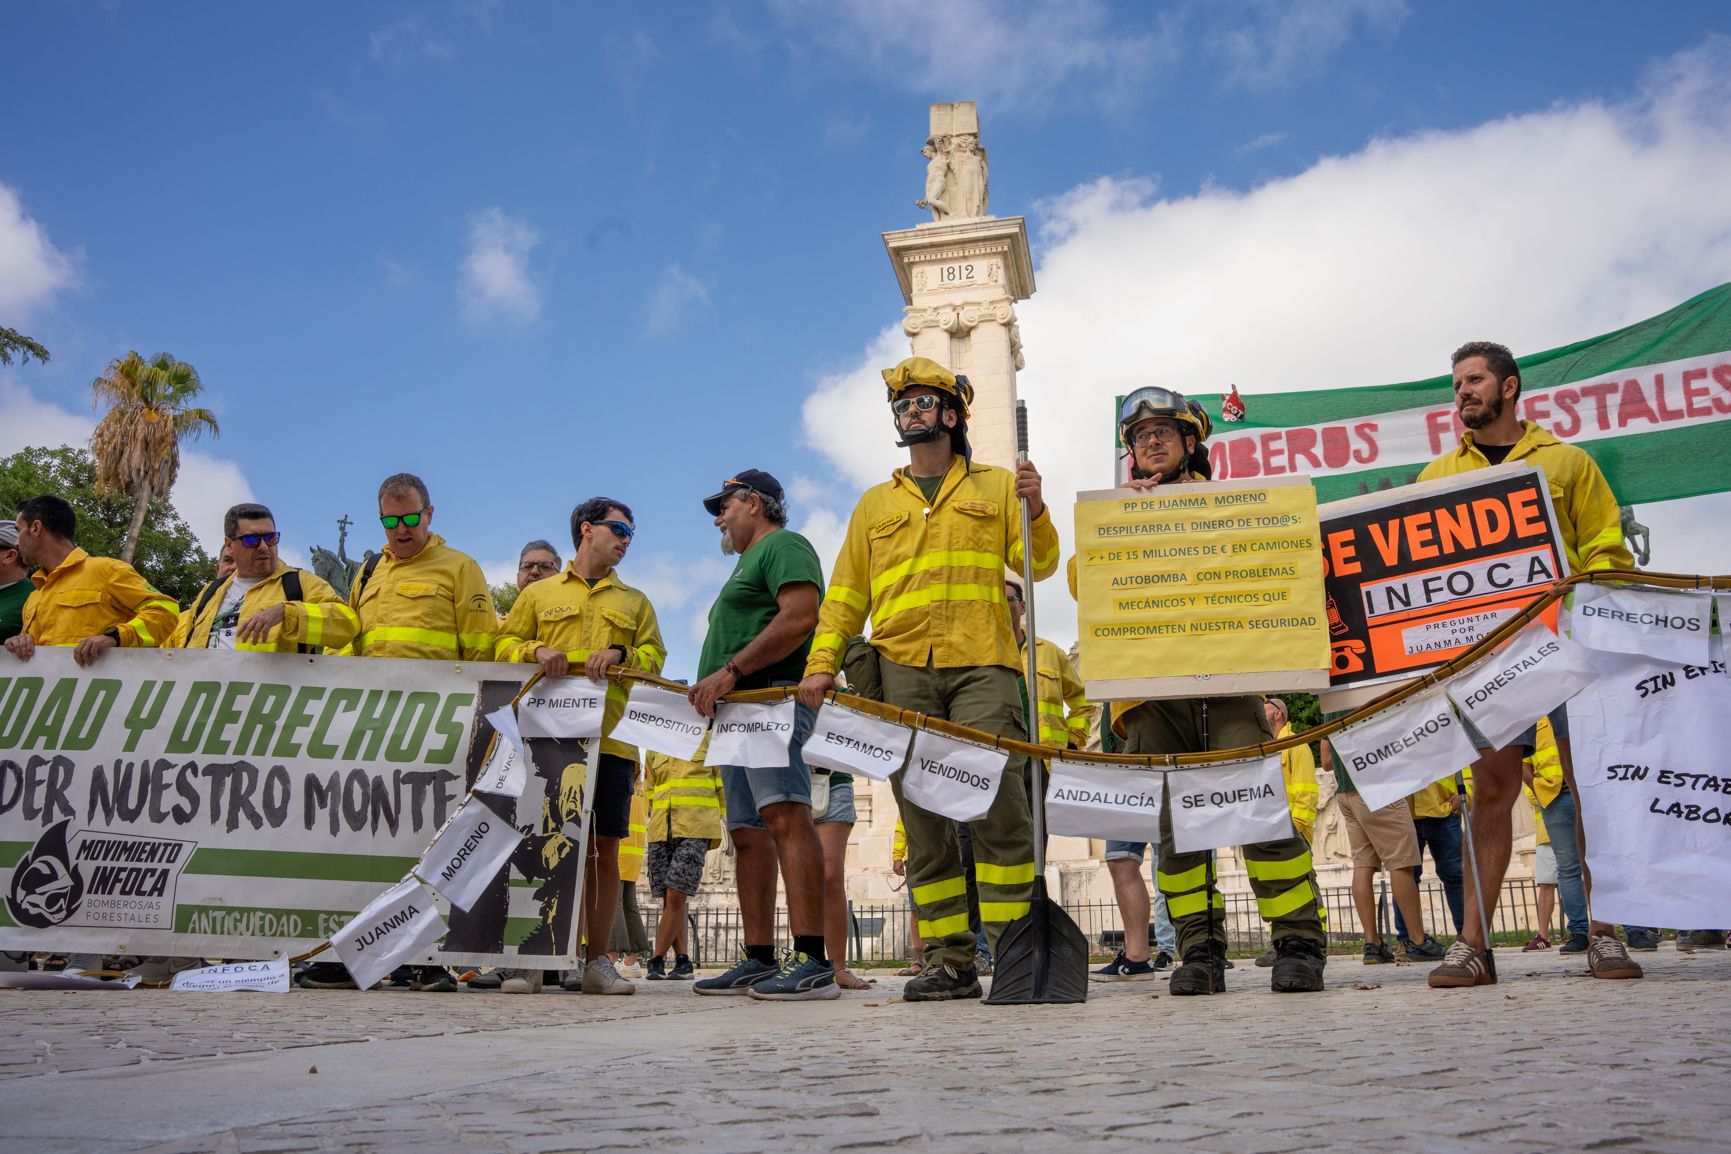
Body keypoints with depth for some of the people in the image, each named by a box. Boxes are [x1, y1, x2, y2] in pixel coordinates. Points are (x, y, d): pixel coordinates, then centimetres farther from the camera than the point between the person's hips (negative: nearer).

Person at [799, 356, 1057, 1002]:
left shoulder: (995, 486, 18)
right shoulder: (876, 504, 23)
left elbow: (1037, 566, 11)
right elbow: (847, 593, 18)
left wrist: (1034, 509, -7)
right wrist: (821, 663, 5)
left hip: (979, 666, -2)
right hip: (902, 671, 3)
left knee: (998, 807, -13)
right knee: (924, 821, 0)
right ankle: (950, 962, 5)